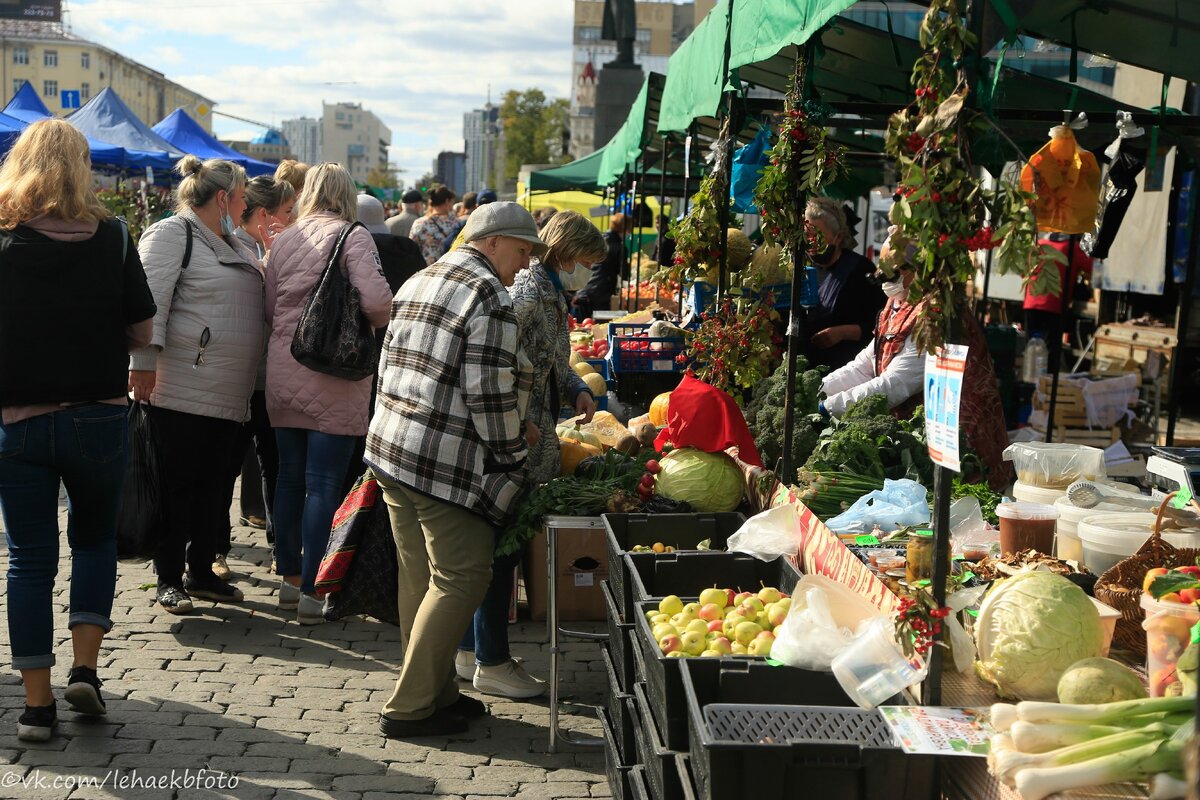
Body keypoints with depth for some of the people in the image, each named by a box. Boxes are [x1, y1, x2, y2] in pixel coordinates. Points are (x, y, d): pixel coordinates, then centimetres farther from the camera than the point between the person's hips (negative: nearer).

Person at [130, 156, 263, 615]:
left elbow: (253, 305, 28)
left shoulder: (233, 246, 20)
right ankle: (169, 580, 9)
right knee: (177, 483, 0)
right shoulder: (172, 234, -8)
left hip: (228, 396, 8)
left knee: (212, 484, 12)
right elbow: (150, 301, -17)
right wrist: (143, 364, -23)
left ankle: (202, 572, 22)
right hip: (181, 392, -8)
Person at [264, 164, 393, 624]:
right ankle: (311, 592, 2)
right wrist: (375, 322, 3)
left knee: (290, 477, 16)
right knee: (324, 484, -1)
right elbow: (376, 300, -18)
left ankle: (289, 578, 25)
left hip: (282, 374, 5)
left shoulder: (283, 240, 9)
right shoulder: (352, 236, -6)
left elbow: (268, 307, 13)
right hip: (332, 378, -5)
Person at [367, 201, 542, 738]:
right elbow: (489, 392, -17)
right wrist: (515, 450, -1)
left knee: (420, 578, 16)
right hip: (446, 463, -9)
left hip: (389, 448, 9)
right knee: (461, 579, 0)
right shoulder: (488, 296, -12)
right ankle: (409, 708, 4)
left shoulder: (417, 284, 16)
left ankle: (434, 691, 26)